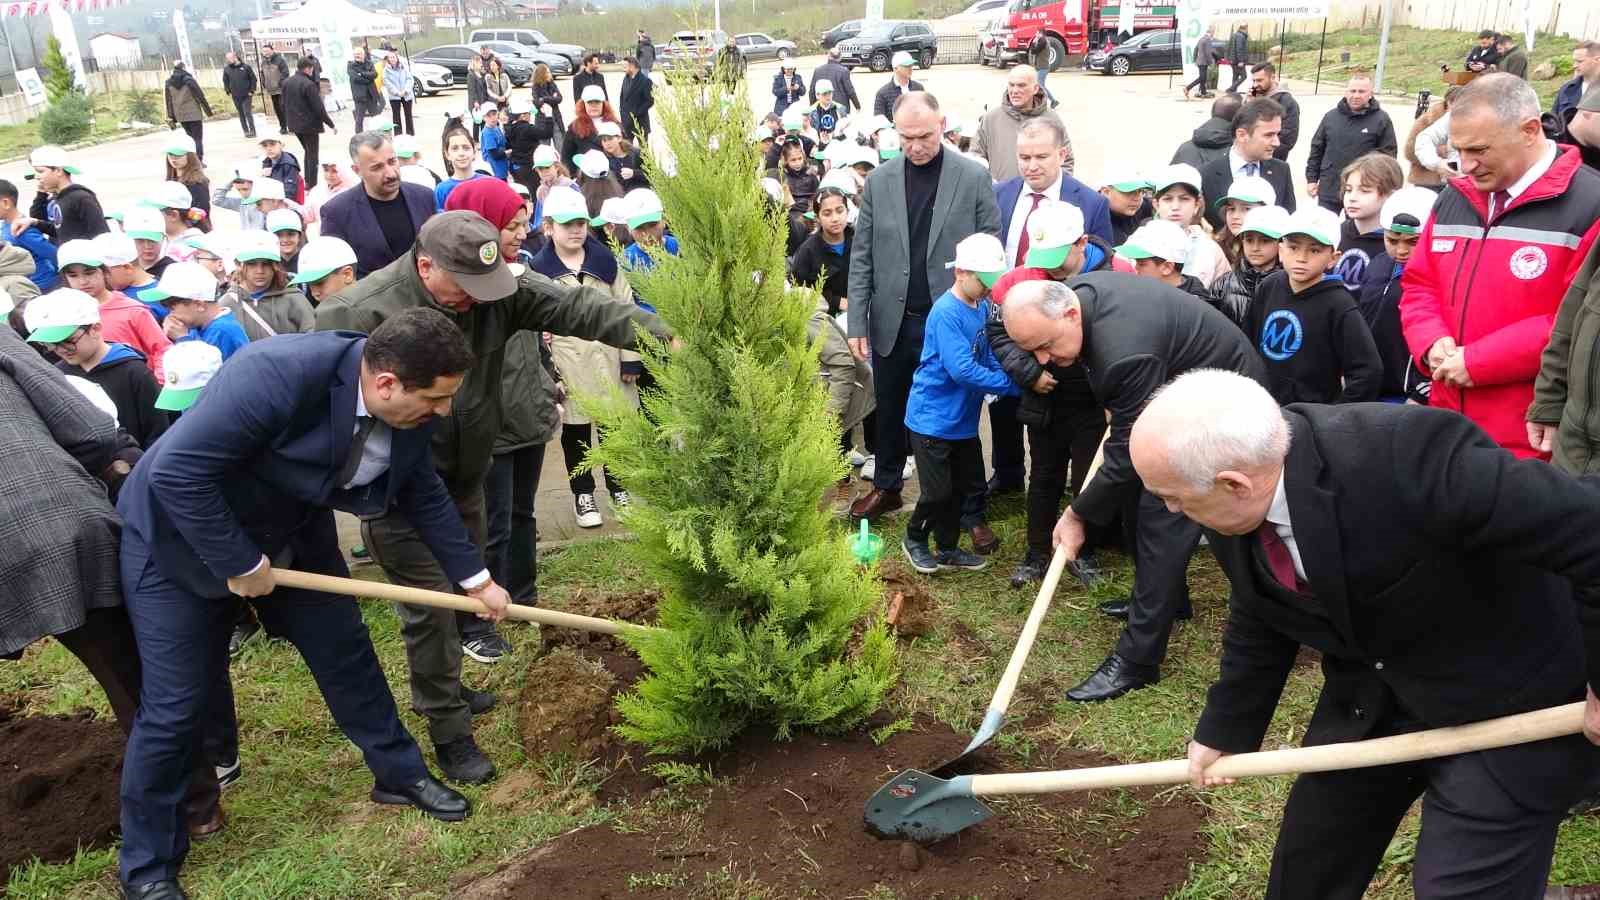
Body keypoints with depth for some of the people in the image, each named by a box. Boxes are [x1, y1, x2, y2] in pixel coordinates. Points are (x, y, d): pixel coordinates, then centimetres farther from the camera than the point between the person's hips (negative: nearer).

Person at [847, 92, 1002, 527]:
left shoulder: (974, 177, -5)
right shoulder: (880, 180, 2)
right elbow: (862, 256, 3)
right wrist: (858, 323, -1)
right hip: (893, 322, 3)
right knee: (890, 411, 17)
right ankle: (886, 488, 37)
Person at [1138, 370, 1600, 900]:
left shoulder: (1410, 457, -38)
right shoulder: (1236, 506, -14)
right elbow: (1260, 623, 3)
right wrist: (1225, 731, 11)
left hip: (1506, 703, -6)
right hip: (1370, 698, 6)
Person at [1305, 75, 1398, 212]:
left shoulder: (1381, 119, -3)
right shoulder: (1331, 116, 7)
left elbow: (1388, 155, -5)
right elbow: (1317, 149, 12)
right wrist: (1312, 179, 7)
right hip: (1328, 190, 3)